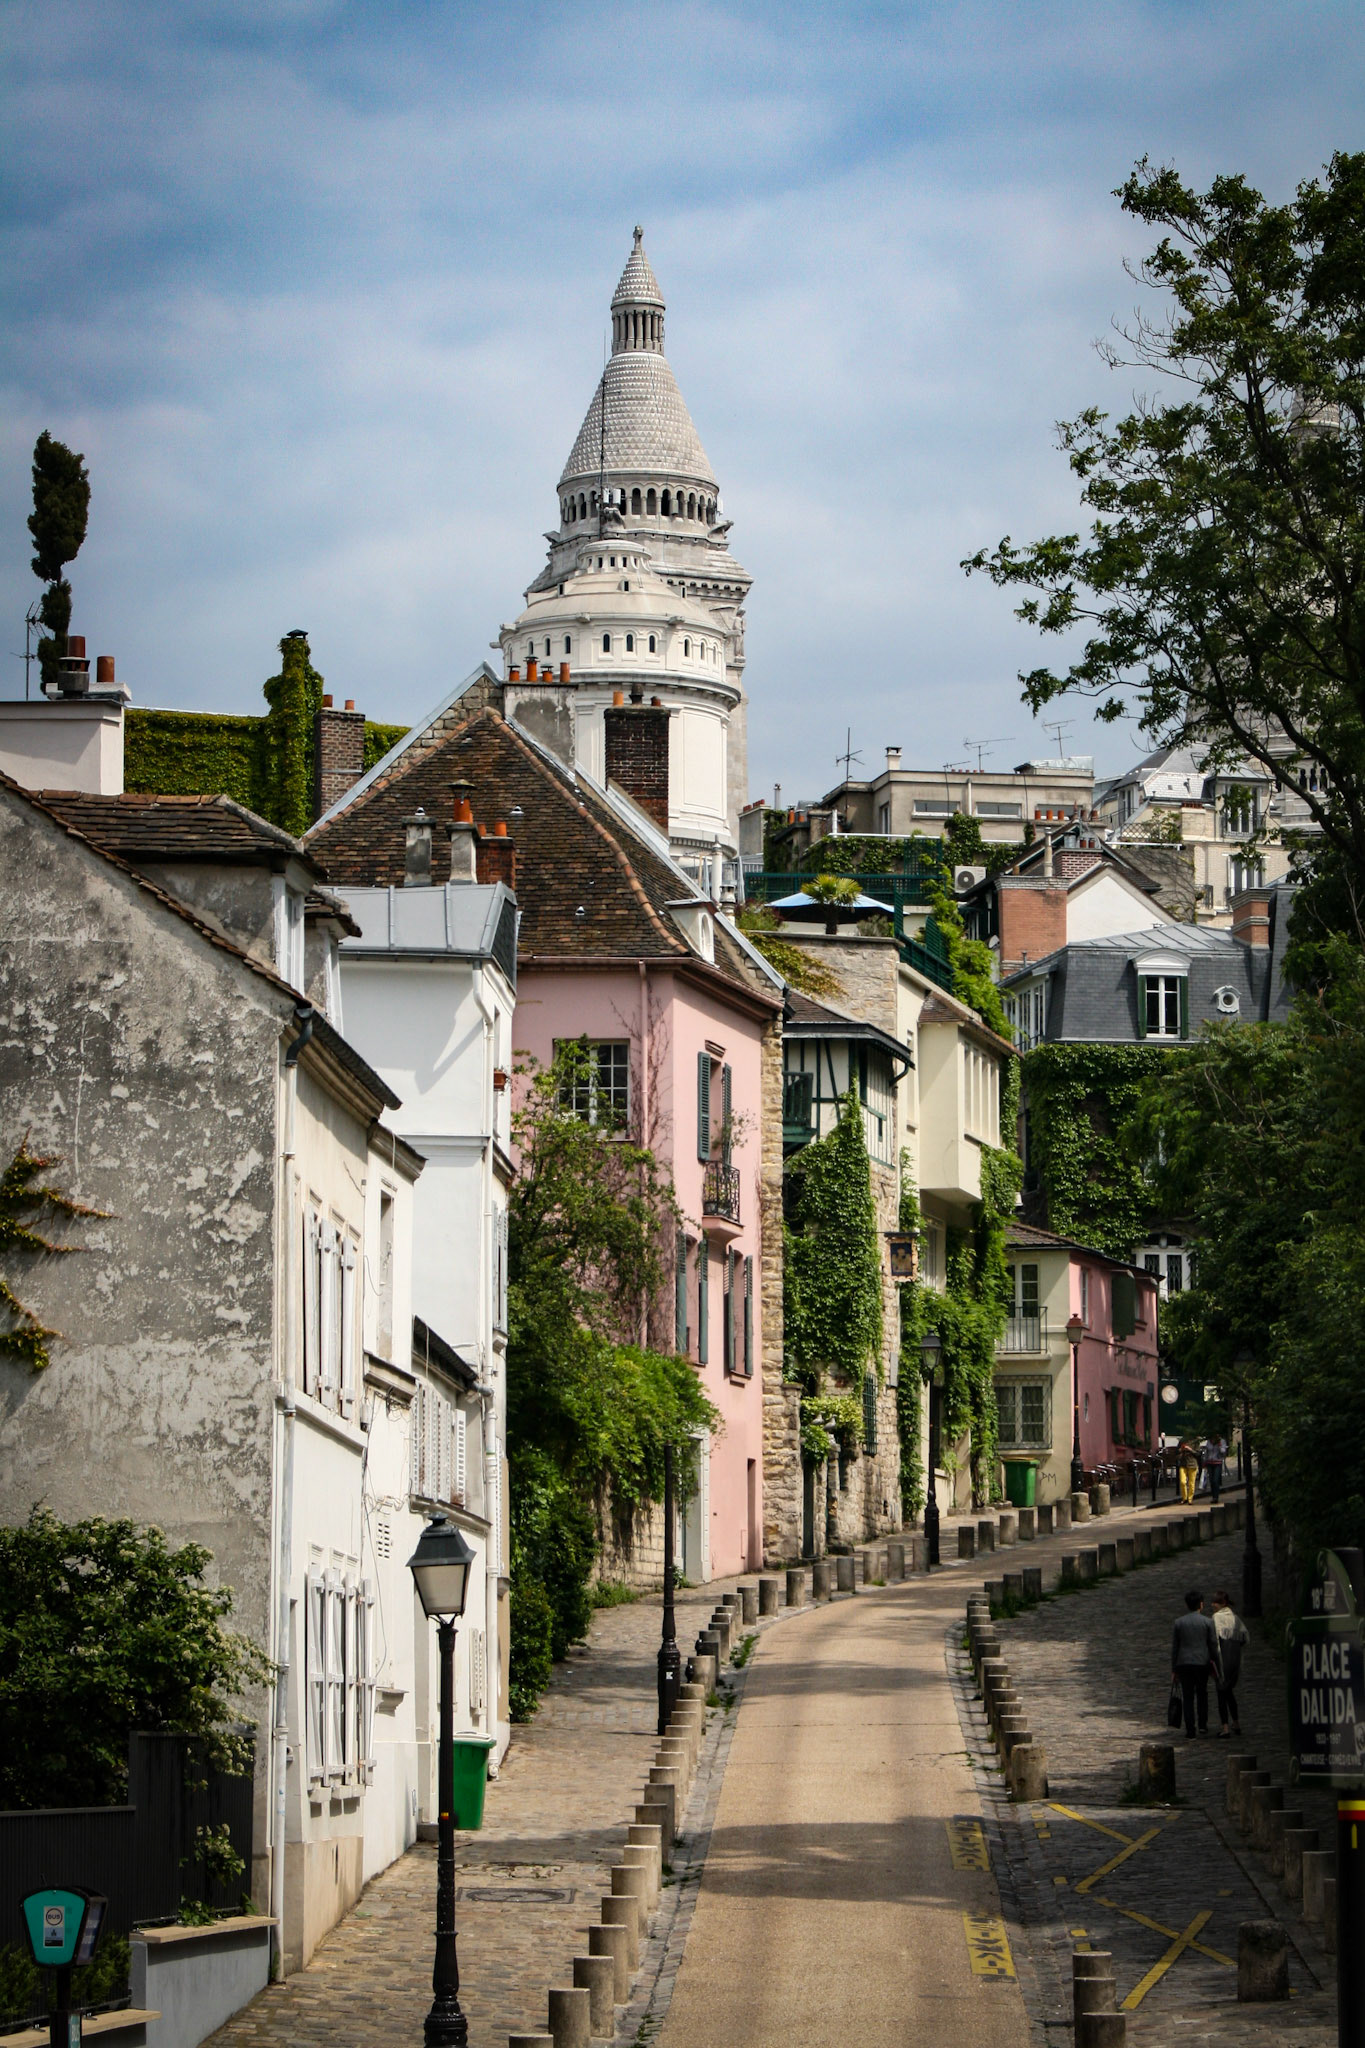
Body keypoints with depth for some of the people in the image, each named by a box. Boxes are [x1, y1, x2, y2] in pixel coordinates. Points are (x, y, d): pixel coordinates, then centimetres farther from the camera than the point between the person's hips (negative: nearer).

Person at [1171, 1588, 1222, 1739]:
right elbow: (1213, 1647, -2)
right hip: (1202, 1663, 0)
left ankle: (1190, 1732, -2)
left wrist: (1174, 1670, 8)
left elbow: (1174, 1647, 3)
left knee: (1188, 1698, 3)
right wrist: (1218, 1668, 5)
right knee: (1202, 1693, 20)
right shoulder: (1207, 1622, -2)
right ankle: (1203, 1725, 16)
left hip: (1184, 1664, 0)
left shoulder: (1179, 1622, 2)